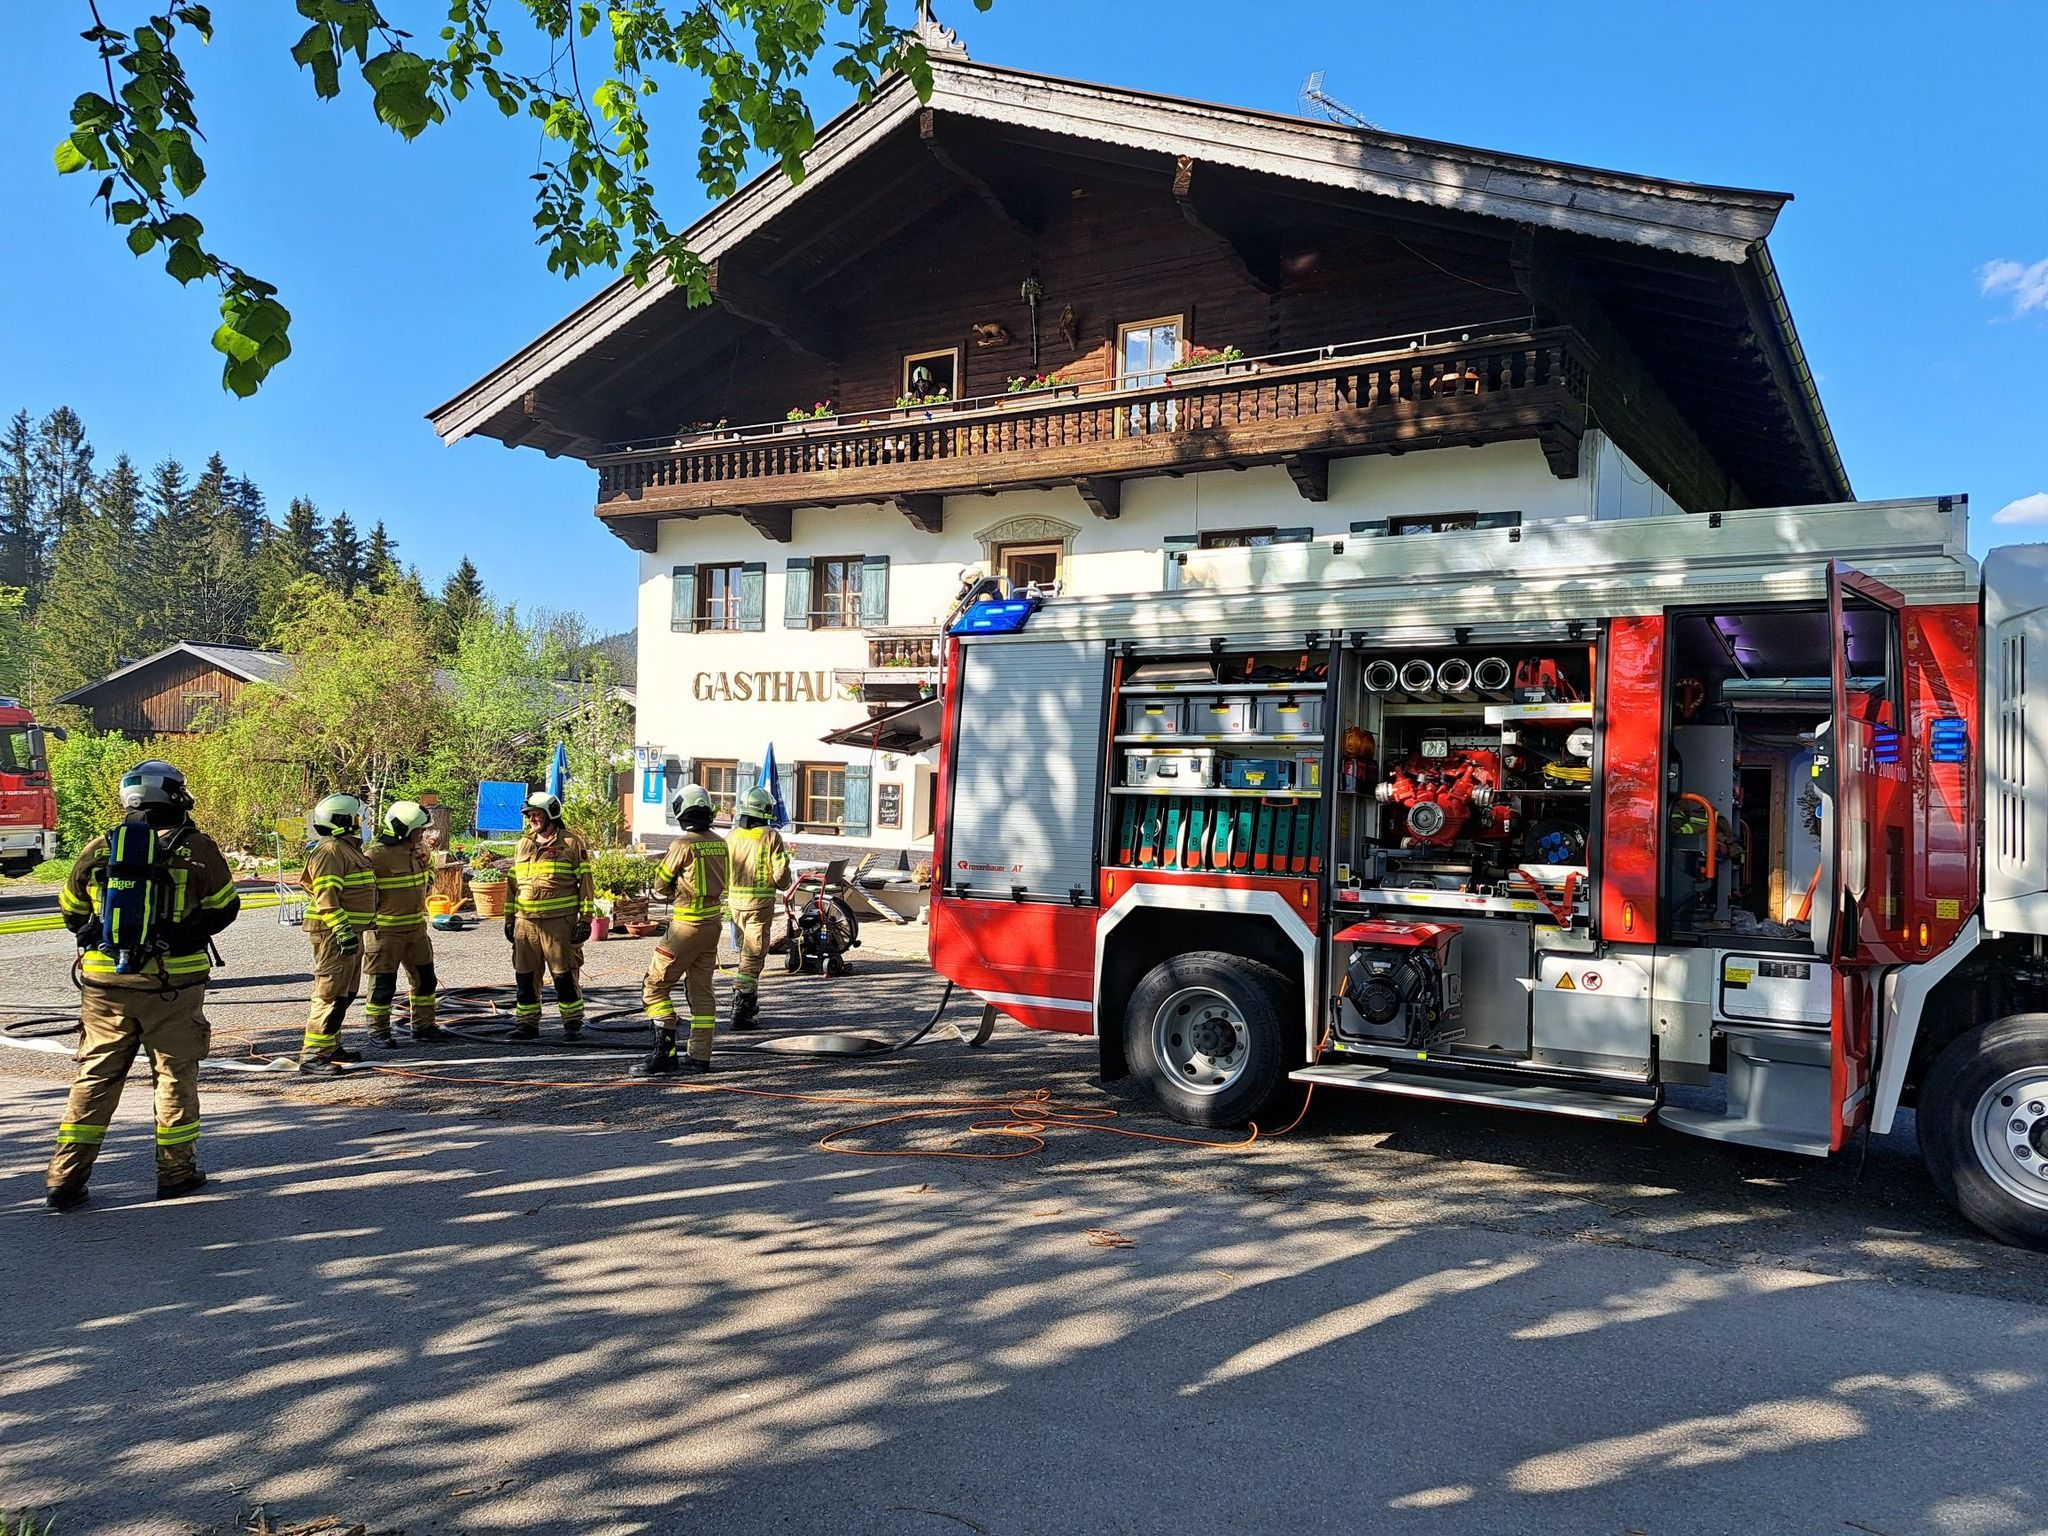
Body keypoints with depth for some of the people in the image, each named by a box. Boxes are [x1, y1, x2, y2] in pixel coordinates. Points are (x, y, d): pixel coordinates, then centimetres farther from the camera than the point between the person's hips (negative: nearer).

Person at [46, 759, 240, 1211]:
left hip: (103, 982, 3)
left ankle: (66, 1179, 11)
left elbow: (72, 912, 14)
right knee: (175, 1073, 10)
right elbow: (224, 908, 1)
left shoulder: (99, 849, 3)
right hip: (173, 982, -3)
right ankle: (176, 1171, 16)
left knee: (95, 1076, 12)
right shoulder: (196, 849, -7)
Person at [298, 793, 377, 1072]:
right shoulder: (330, 851, -15)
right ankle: (312, 1055, -8)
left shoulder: (349, 848, 18)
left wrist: (353, 930, 29)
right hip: (334, 934, -11)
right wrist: (343, 930, -28)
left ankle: (331, 1046, 27)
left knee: (346, 994, 17)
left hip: (350, 932, 11)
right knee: (331, 994, -10)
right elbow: (326, 897, -23)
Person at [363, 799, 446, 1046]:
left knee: (425, 978, 14)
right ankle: (379, 1031, 14)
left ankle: (423, 1025, 26)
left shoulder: (418, 850, 7)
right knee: (383, 984, 2)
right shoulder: (377, 855, -18)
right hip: (386, 931, -8)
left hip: (416, 927, 8)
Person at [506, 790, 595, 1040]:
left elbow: (586, 881, -2)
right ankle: (527, 1023, 19)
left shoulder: (572, 843, -1)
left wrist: (585, 919, -7)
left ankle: (573, 1023, 9)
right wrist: (509, 918, 17)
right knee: (525, 976, 9)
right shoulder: (523, 844, 15)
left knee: (565, 976, -2)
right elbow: (512, 883, 21)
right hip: (525, 922, 5)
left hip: (560, 922, -5)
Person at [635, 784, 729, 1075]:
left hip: (686, 926, -7)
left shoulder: (683, 844, -15)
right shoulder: (720, 843, 5)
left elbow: (661, 884, -5)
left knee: (655, 987, 1)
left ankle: (664, 1053, -4)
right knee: (702, 990, 14)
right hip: (712, 923, 7)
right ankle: (700, 1057, 16)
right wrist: (683, 893, 9)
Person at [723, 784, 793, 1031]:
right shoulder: (771, 836, -11)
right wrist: (784, 882, 10)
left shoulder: (731, 836, 2)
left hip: (735, 901, 5)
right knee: (752, 956, -2)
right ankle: (741, 1012, -7)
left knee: (747, 952, 22)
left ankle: (750, 1005, 29)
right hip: (760, 902, -5)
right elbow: (781, 873, -13)